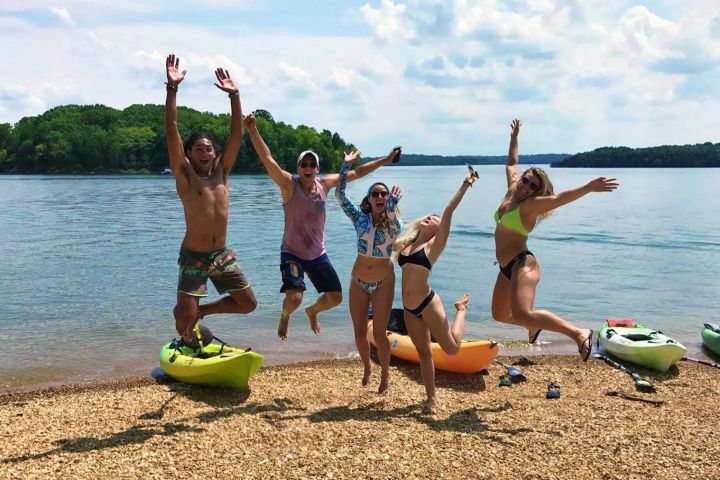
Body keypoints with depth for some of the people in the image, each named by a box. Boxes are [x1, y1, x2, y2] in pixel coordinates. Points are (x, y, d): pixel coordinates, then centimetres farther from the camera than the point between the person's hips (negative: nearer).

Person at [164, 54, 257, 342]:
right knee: (184, 317, -9)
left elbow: (237, 133, 2)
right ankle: (188, 347, 27)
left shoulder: (221, 171, 4)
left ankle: (201, 310, 31)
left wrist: (234, 95, -2)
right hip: (193, 257, -5)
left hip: (222, 254, 5)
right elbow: (172, 131, -16)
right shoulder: (184, 174, -7)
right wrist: (172, 88, -21)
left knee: (248, 304, 9)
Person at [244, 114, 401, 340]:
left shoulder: (325, 184, -1)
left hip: (318, 255, 5)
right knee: (294, 298, -23)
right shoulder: (289, 184, -14)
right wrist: (253, 131, -39)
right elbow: (267, 159, -27)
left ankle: (312, 311, 42)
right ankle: (284, 316, 16)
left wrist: (385, 160, 11)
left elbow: (356, 173, 8)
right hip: (292, 254, -5)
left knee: (335, 297, 6)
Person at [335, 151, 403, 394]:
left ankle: (385, 375, 22)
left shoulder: (393, 223, -9)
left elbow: (395, 227, -34)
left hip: (384, 282, -2)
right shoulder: (360, 218, -4)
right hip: (359, 281, 3)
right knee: (360, 332, 8)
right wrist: (346, 165, -16)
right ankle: (367, 368, 35)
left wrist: (391, 207, -53)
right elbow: (340, 196, -11)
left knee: (379, 333, 1)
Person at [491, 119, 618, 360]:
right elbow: (512, 164, 25)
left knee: (522, 314, -31)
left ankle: (579, 334, -28)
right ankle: (534, 326, 44)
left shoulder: (531, 205, -12)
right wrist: (514, 138, 31)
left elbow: (559, 198, -29)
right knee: (499, 314, 19)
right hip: (507, 267, 9)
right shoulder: (511, 193, 9)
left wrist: (588, 187, -43)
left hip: (522, 264, -9)